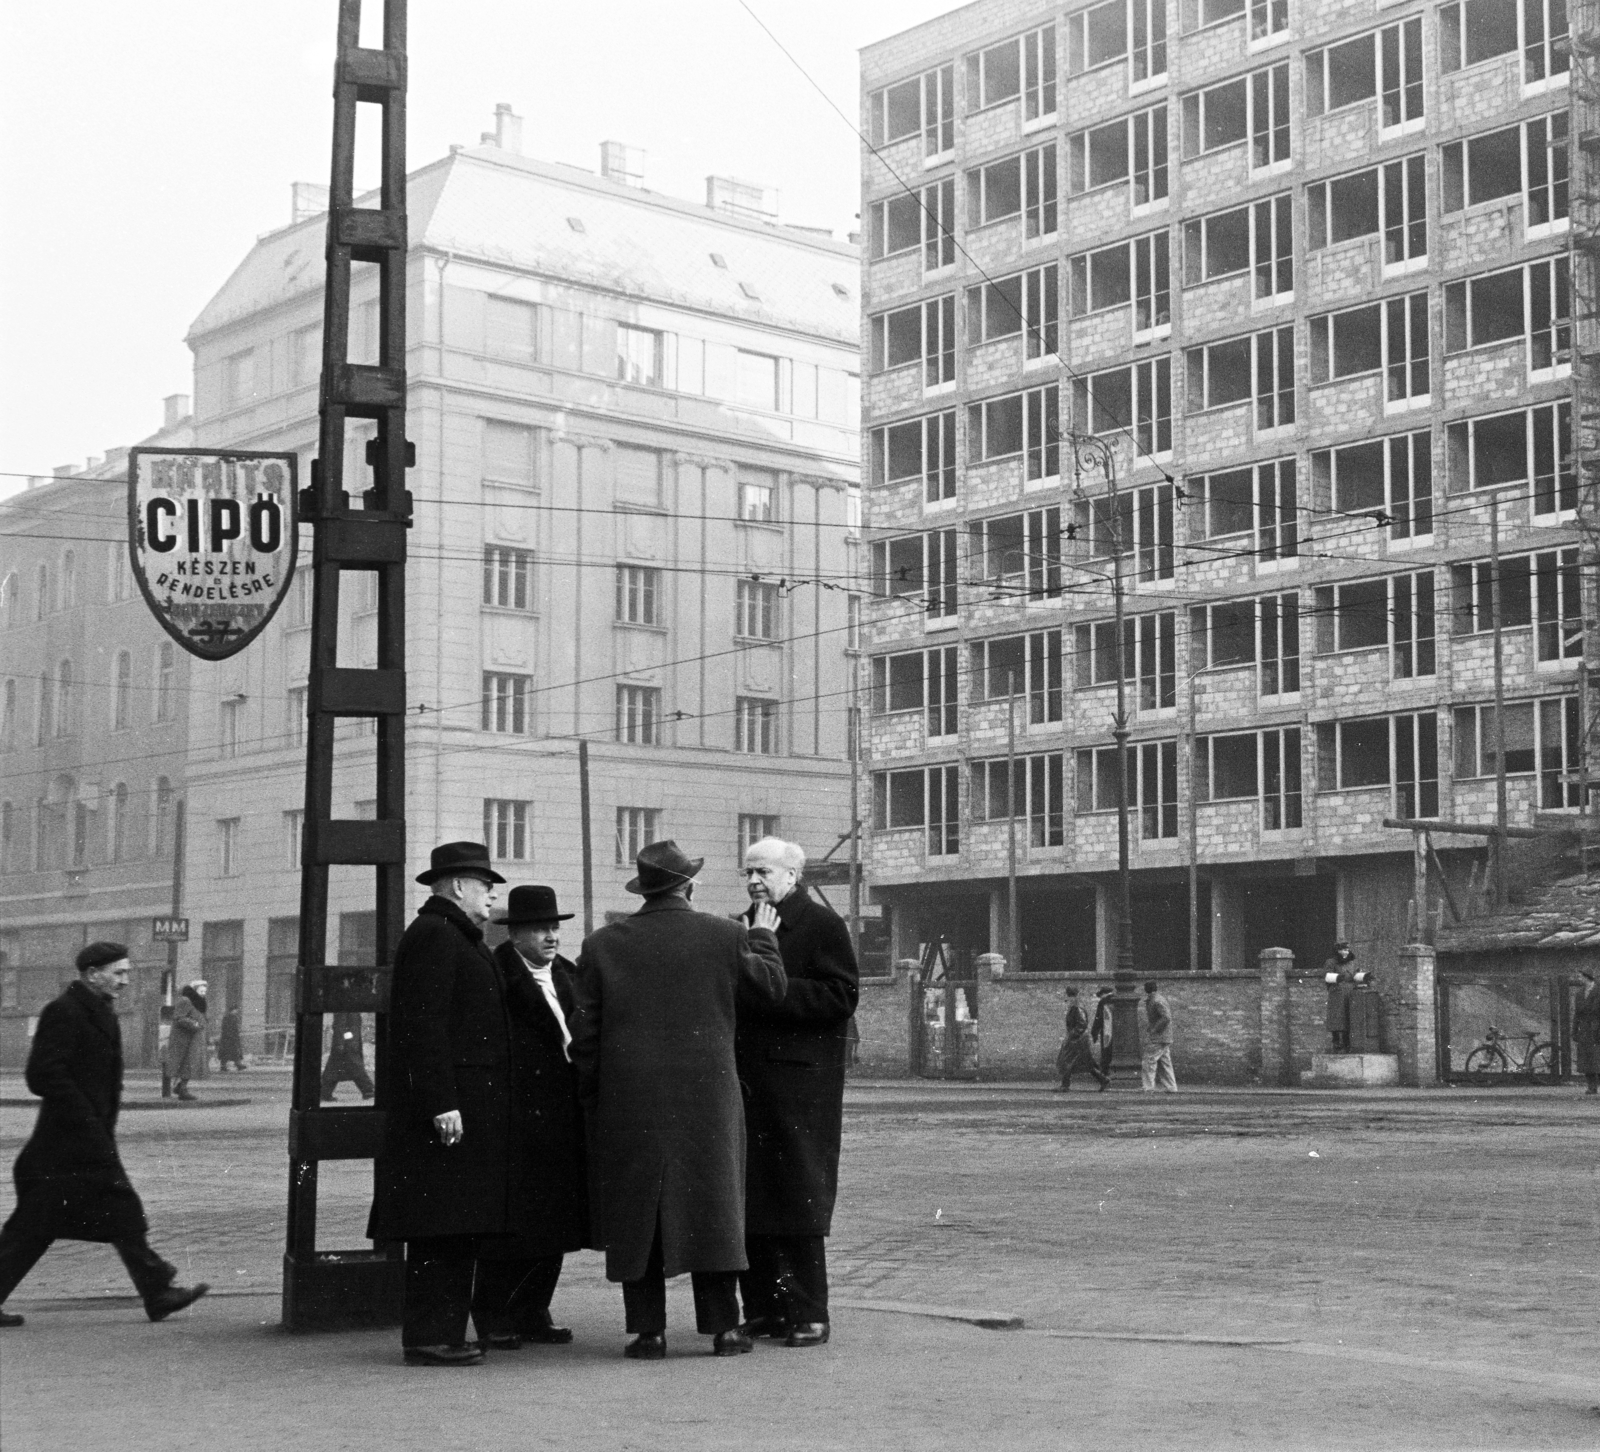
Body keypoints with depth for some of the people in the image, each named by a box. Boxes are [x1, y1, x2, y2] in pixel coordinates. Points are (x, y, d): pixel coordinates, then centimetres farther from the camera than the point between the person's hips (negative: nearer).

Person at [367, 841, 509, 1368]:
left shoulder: (455, 938, 23)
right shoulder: (432, 935, -11)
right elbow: (424, 1025, -19)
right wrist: (442, 1103, -23)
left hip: (465, 1105, 11)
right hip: (449, 1105, -11)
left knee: (455, 1228, 10)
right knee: (441, 1227, -9)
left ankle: (439, 1332, 14)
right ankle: (428, 1337, -7)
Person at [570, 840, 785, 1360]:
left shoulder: (602, 945, 1)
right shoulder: (725, 936, -2)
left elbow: (584, 1034, 2)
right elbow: (771, 987, 9)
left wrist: (591, 1100, 10)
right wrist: (763, 936, 23)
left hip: (628, 1100, 0)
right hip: (708, 1099, 0)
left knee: (637, 1213, 6)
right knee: (712, 1206, 7)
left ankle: (648, 1330, 6)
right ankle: (723, 1327, 8)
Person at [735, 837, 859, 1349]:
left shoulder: (822, 924, -3)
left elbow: (842, 996, -13)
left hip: (800, 1086, -7)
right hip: (747, 1084, 7)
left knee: (799, 1202, -5)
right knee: (749, 1199, 7)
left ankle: (808, 1314, 0)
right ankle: (762, 1308, 15)